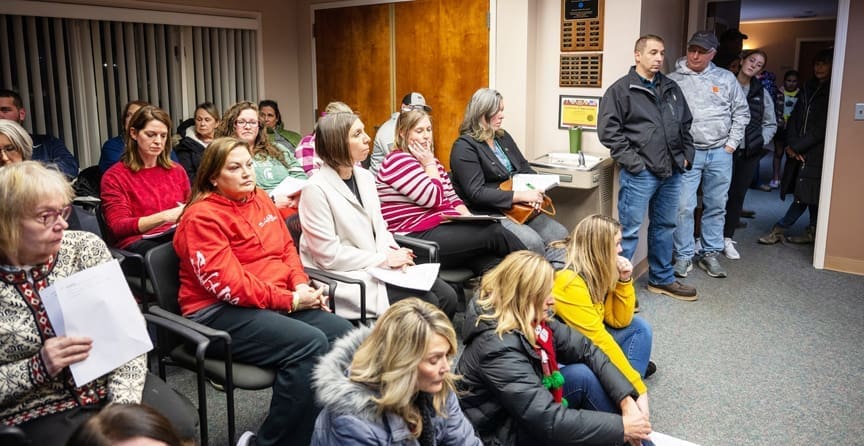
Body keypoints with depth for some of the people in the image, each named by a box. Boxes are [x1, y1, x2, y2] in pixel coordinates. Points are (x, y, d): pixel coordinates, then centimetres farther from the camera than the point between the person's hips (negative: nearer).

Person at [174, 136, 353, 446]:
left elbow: (286, 247, 17)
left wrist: (302, 285, -3)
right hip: (220, 313, -7)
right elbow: (228, 284, -18)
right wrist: (290, 300, -17)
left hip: (277, 301, 8)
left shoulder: (260, 199, 13)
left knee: (342, 332, -13)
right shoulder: (202, 217, -11)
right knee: (310, 344, -28)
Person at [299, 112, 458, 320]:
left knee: (447, 296, -8)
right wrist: (384, 259, -14)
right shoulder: (316, 189, -14)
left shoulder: (365, 176, 9)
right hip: (345, 277, -7)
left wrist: (394, 254, -6)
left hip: (378, 267, 7)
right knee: (425, 304, -20)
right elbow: (330, 255, -17)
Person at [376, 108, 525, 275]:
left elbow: (452, 197, 22)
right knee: (495, 233, -19)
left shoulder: (431, 161, 22)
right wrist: (430, 164, -3)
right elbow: (432, 198, -15)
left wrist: (468, 217, 4)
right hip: (417, 237, -8)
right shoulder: (398, 161, -6)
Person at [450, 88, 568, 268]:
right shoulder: (464, 147, -10)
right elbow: (476, 193, -18)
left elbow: (524, 168, 20)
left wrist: (537, 188, -4)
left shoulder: (503, 137, 15)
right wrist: (520, 195, -22)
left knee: (559, 233, -12)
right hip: (486, 214, -8)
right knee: (532, 241, -28)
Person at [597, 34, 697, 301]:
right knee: (629, 230, -4)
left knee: (665, 226, 17)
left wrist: (686, 155, 11)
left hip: (671, 172, 7)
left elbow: (685, 124, 23)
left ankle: (661, 279, 31)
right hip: (640, 174, -7)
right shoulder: (621, 89, -5)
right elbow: (608, 129, -11)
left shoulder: (671, 89, 15)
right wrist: (633, 161, -16)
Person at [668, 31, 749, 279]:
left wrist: (731, 144, 4)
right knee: (683, 207, -4)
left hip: (720, 154, 3)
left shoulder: (726, 79, 7)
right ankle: (684, 256, 9)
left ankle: (710, 254, 23)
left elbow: (741, 113, 11)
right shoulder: (672, 81, 0)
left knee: (716, 207, 10)